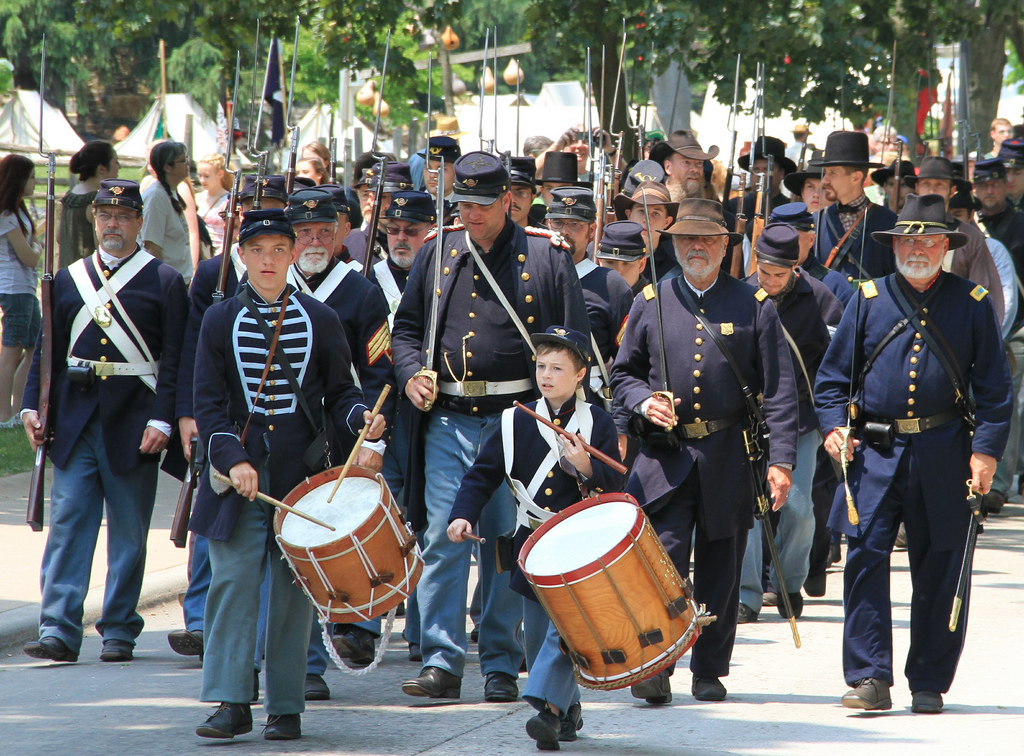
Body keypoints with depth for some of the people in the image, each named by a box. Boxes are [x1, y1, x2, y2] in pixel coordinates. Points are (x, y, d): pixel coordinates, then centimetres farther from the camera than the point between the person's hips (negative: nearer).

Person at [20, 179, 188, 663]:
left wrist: (162, 420, -12)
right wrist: (33, 406, 0)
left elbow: (174, 359, -4)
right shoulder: (69, 280, 11)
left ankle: (119, 631, 11)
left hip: (133, 420, -2)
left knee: (129, 530, 3)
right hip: (76, 417, 3)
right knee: (67, 519, -5)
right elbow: (47, 350, 12)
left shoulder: (164, 282, 0)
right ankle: (59, 631, -8)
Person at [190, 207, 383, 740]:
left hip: (301, 473, 0)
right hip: (239, 473, 0)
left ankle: (286, 707, 7)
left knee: (293, 590, 1)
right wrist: (233, 459, -13)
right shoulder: (220, 320, 4)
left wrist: (360, 418, -12)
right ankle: (231, 702, -4)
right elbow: (209, 403, 1)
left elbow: (340, 392, 10)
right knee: (233, 581, -7)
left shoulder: (320, 320, 6)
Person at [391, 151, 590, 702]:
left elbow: (576, 342, 3)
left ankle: (501, 666, 10)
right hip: (448, 417, 2)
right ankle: (441, 662, -3)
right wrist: (411, 375, -1)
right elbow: (406, 326, 18)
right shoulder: (438, 253, 9)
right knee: (443, 539, -5)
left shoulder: (546, 256, 1)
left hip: (518, 421, -2)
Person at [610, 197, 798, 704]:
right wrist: (644, 401, -7)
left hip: (729, 455, 0)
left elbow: (779, 391, 1)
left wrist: (781, 459, -8)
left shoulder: (754, 307, 3)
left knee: (720, 567, 6)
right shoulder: (651, 302, 8)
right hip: (665, 453, 0)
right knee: (663, 556, -13)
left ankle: (710, 671, 15)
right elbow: (623, 372, 16)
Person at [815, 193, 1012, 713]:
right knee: (865, 557, -10)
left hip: (943, 455, 0)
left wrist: (986, 450, -4)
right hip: (875, 451, 0)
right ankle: (869, 679, -7)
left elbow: (994, 387, 6)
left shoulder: (971, 305, 5)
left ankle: (929, 684, 15)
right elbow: (834, 374, 11)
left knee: (940, 572, 4)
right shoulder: (869, 300, 6)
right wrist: (833, 425, -5)